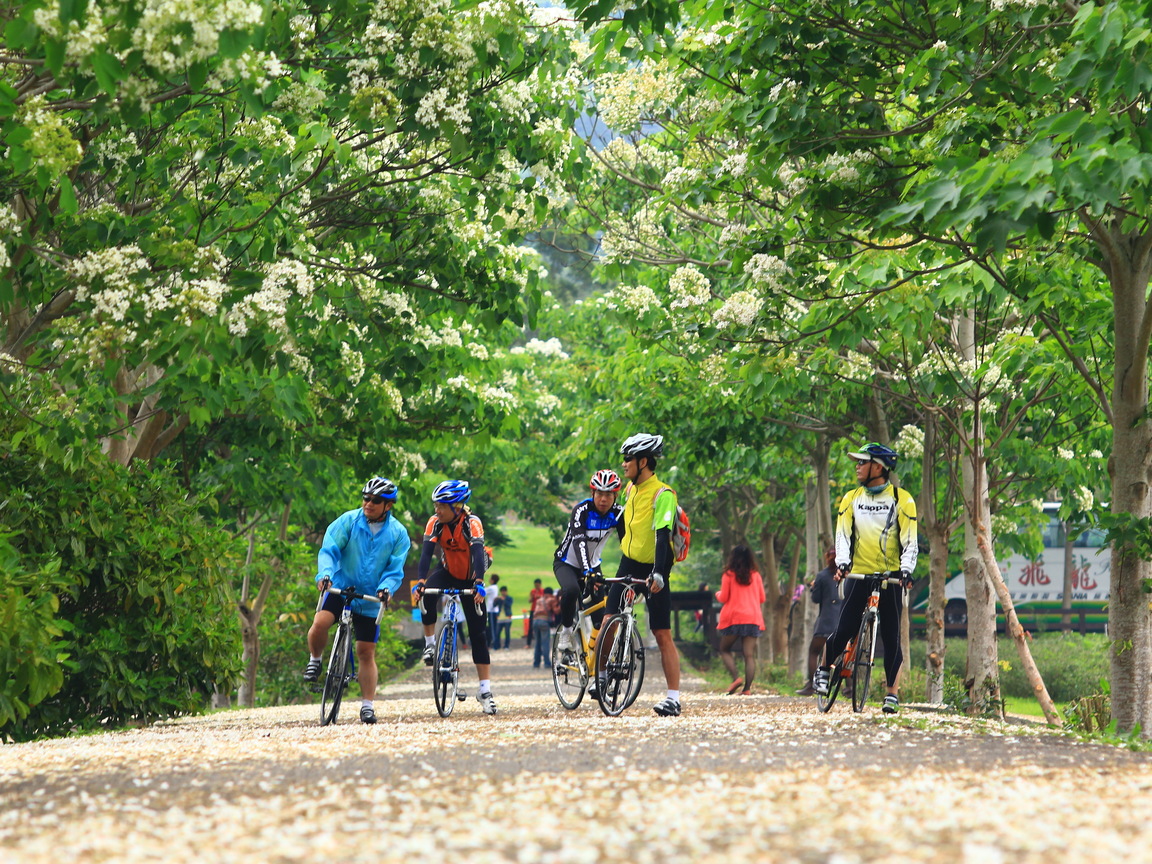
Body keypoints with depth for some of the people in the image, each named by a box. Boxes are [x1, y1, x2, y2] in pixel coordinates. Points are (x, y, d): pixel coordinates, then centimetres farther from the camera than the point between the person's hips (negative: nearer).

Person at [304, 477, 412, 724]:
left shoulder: (398, 534, -2)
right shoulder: (348, 521, -6)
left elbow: (395, 570, -4)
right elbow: (328, 550, -11)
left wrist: (386, 588, -25)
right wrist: (325, 574, -30)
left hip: (370, 599, 1)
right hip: (340, 587, -1)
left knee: (366, 652, 3)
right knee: (320, 622, -29)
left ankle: (368, 705, 13)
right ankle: (315, 660, 1)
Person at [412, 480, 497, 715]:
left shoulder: (472, 523, -25)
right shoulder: (435, 523, -18)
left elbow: (478, 554, -37)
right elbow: (426, 553, -27)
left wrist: (479, 584, -52)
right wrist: (420, 582, -42)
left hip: (469, 579, -2)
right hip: (448, 573, 2)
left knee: (478, 634, -6)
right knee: (427, 595, -33)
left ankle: (486, 692, -3)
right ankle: (430, 644, -16)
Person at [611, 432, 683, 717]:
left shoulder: (662, 494, -17)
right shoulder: (631, 488, 6)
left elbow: (662, 535, -26)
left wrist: (658, 573, -35)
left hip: (652, 572, -6)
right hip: (628, 565, 6)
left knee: (663, 635, -7)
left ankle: (673, 698, -6)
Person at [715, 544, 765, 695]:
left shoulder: (728, 575, -1)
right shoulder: (756, 575, 9)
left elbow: (724, 598, -1)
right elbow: (762, 598, 13)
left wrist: (718, 594, 21)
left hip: (733, 617, -3)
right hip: (753, 618, 3)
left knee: (725, 650, 11)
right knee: (749, 655, -1)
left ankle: (736, 677, -10)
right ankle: (747, 688, -11)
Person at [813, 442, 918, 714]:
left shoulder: (902, 500, 0)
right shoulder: (852, 498, 8)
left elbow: (909, 540, -5)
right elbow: (843, 534, 1)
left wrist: (906, 569, -20)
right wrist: (841, 563, -17)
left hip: (890, 578, -1)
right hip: (859, 575, 1)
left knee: (891, 637, -3)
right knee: (844, 631, -5)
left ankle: (892, 692, 4)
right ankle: (823, 670, 21)